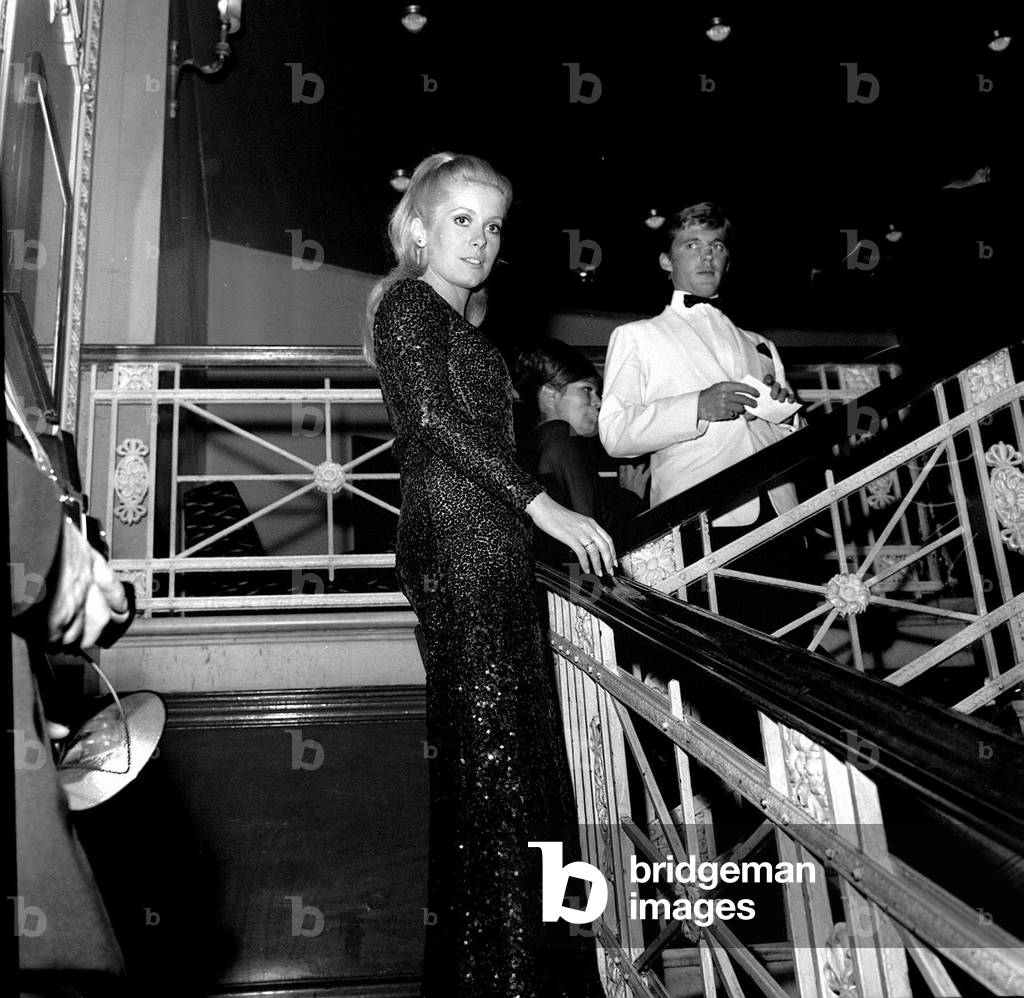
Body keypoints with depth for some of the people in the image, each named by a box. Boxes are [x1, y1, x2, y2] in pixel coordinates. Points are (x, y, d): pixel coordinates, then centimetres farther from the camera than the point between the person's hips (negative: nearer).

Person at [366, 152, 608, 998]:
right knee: (491, 751, -9)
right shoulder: (409, 305, 0)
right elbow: (437, 418, -14)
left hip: (491, 551, 9)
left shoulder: (465, 324, 25)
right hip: (457, 547, -9)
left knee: (510, 752, 8)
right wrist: (542, 506, -19)